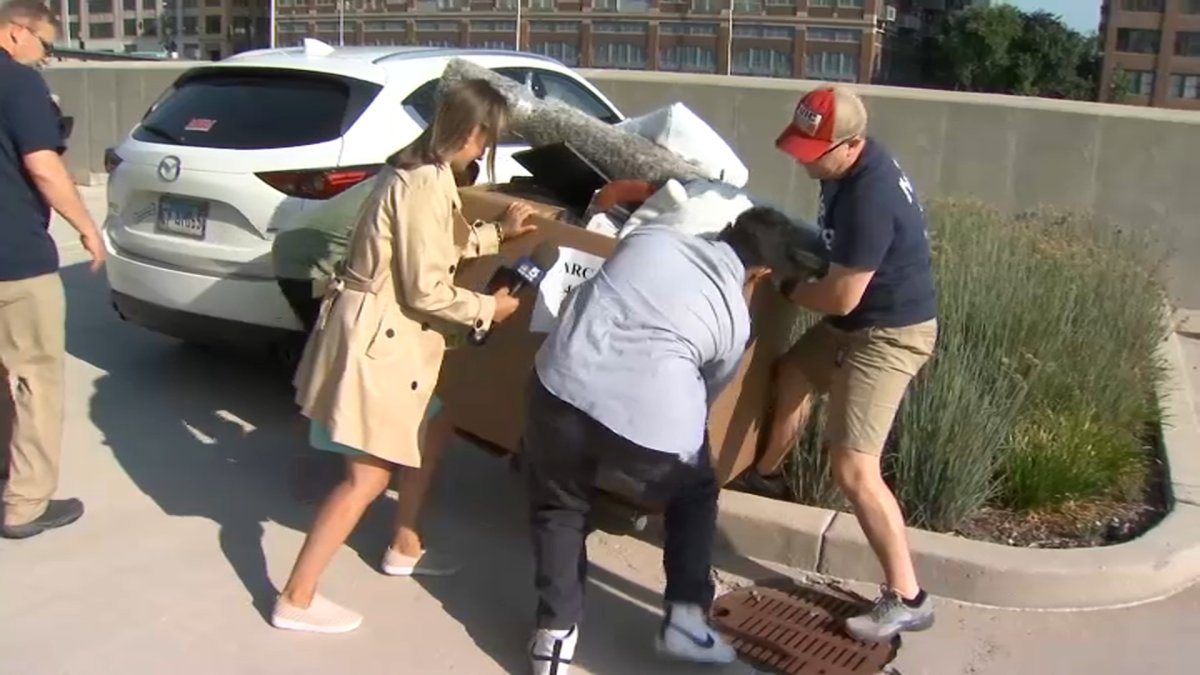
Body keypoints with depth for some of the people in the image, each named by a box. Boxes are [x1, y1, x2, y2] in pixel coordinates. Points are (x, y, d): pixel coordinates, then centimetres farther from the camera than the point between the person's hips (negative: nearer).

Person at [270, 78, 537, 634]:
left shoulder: (417, 170, 9)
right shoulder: (425, 184, -22)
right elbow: (427, 290, -21)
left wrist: (497, 233, 25)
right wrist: (486, 309, -6)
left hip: (389, 332, 11)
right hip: (375, 336, -10)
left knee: (434, 431, 23)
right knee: (368, 478, -2)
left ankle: (404, 548, 37)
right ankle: (296, 600, 8)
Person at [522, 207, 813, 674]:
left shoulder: (651, 235, 19)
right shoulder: (737, 320, 14)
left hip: (563, 384, 2)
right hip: (650, 418, -2)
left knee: (560, 504, 28)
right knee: (695, 496, 30)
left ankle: (555, 633, 24)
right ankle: (686, 618, 28)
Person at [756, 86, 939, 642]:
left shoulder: (870, 198, -31)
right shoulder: (850, 164, 0)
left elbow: (841, 297, -26)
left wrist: (781, 286, -11)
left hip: (888, 334, -10)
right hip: (857, 321, 10)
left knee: (853, 469, -13)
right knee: (790, 377, 27)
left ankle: (906, 599, -2)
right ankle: (763, 471, 53)